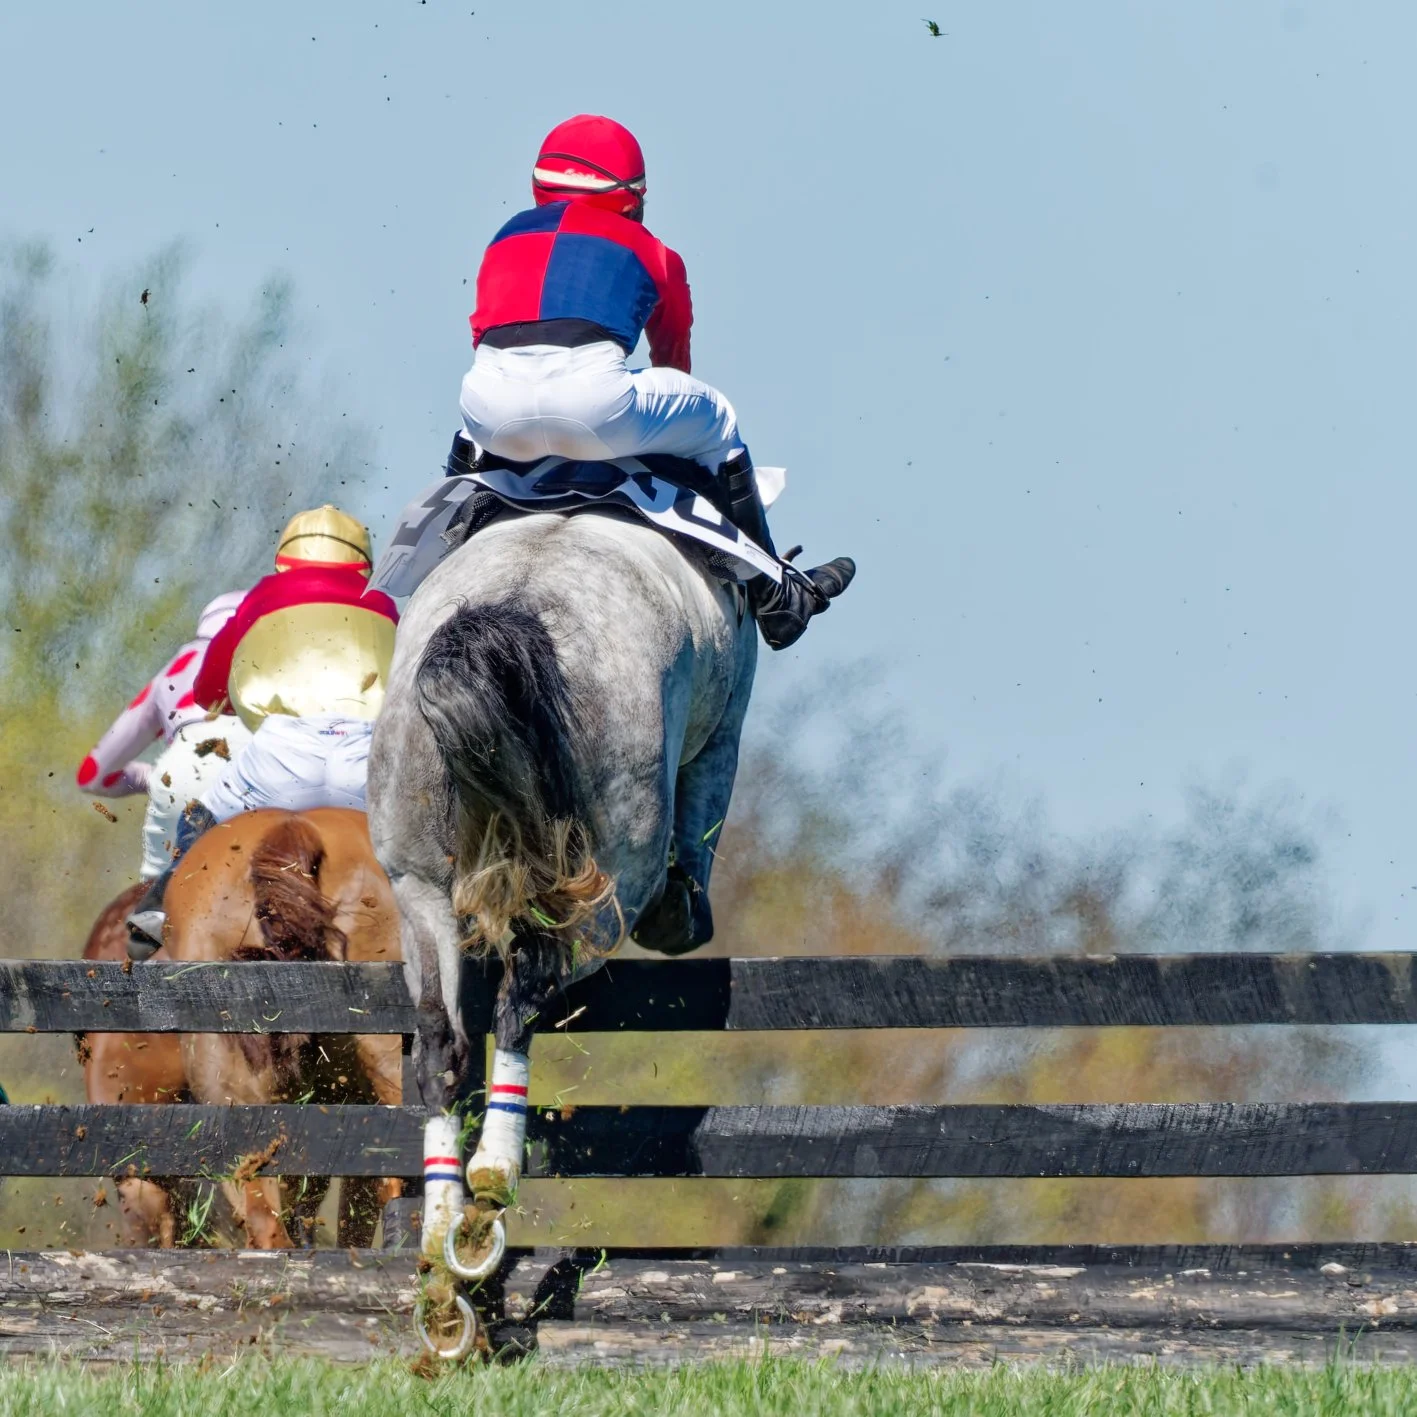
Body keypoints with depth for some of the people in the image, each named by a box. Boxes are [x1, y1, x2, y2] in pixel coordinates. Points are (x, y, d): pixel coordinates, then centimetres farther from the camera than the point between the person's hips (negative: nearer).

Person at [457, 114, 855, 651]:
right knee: (715, 420, 26)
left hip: (494, 414, 3)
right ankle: (772, 596, 35)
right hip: (594, 406, -3)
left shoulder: (508, 239, 30)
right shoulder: (648, 251, 24)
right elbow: (674, 353, 38)